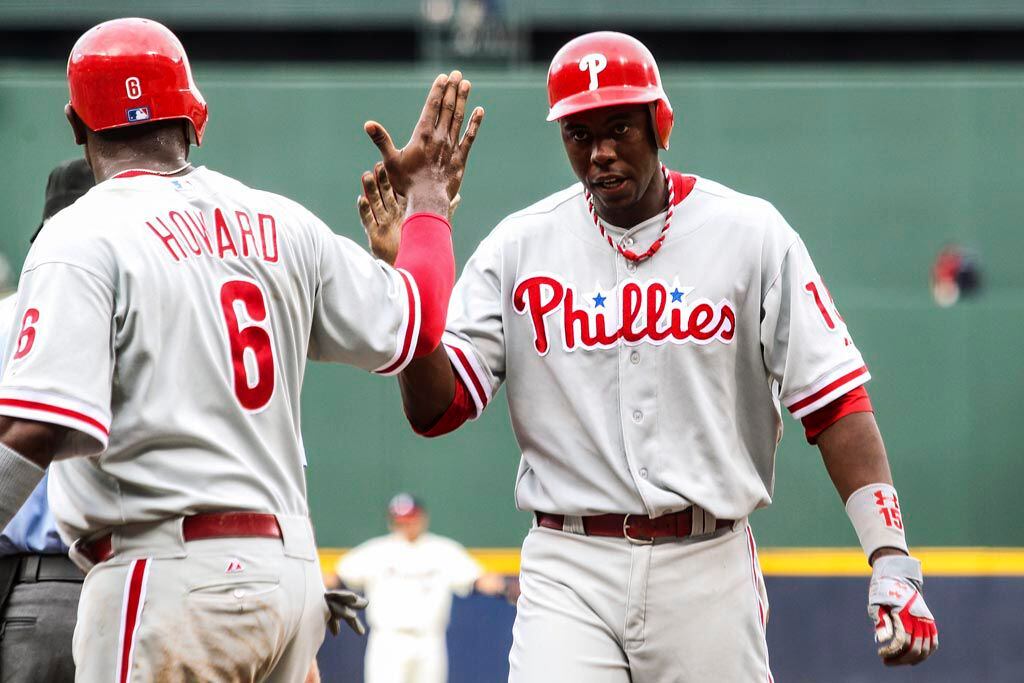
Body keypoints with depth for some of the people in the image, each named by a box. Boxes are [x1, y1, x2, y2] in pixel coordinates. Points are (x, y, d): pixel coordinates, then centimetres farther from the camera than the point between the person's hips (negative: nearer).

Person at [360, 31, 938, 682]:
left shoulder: (752, 235, 1)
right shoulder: (519, 248, 4)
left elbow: (836, 403, -3)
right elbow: (436, 409, 0)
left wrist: (891, 558, -14)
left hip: (709, 567, 0)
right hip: (568, 572, 0)